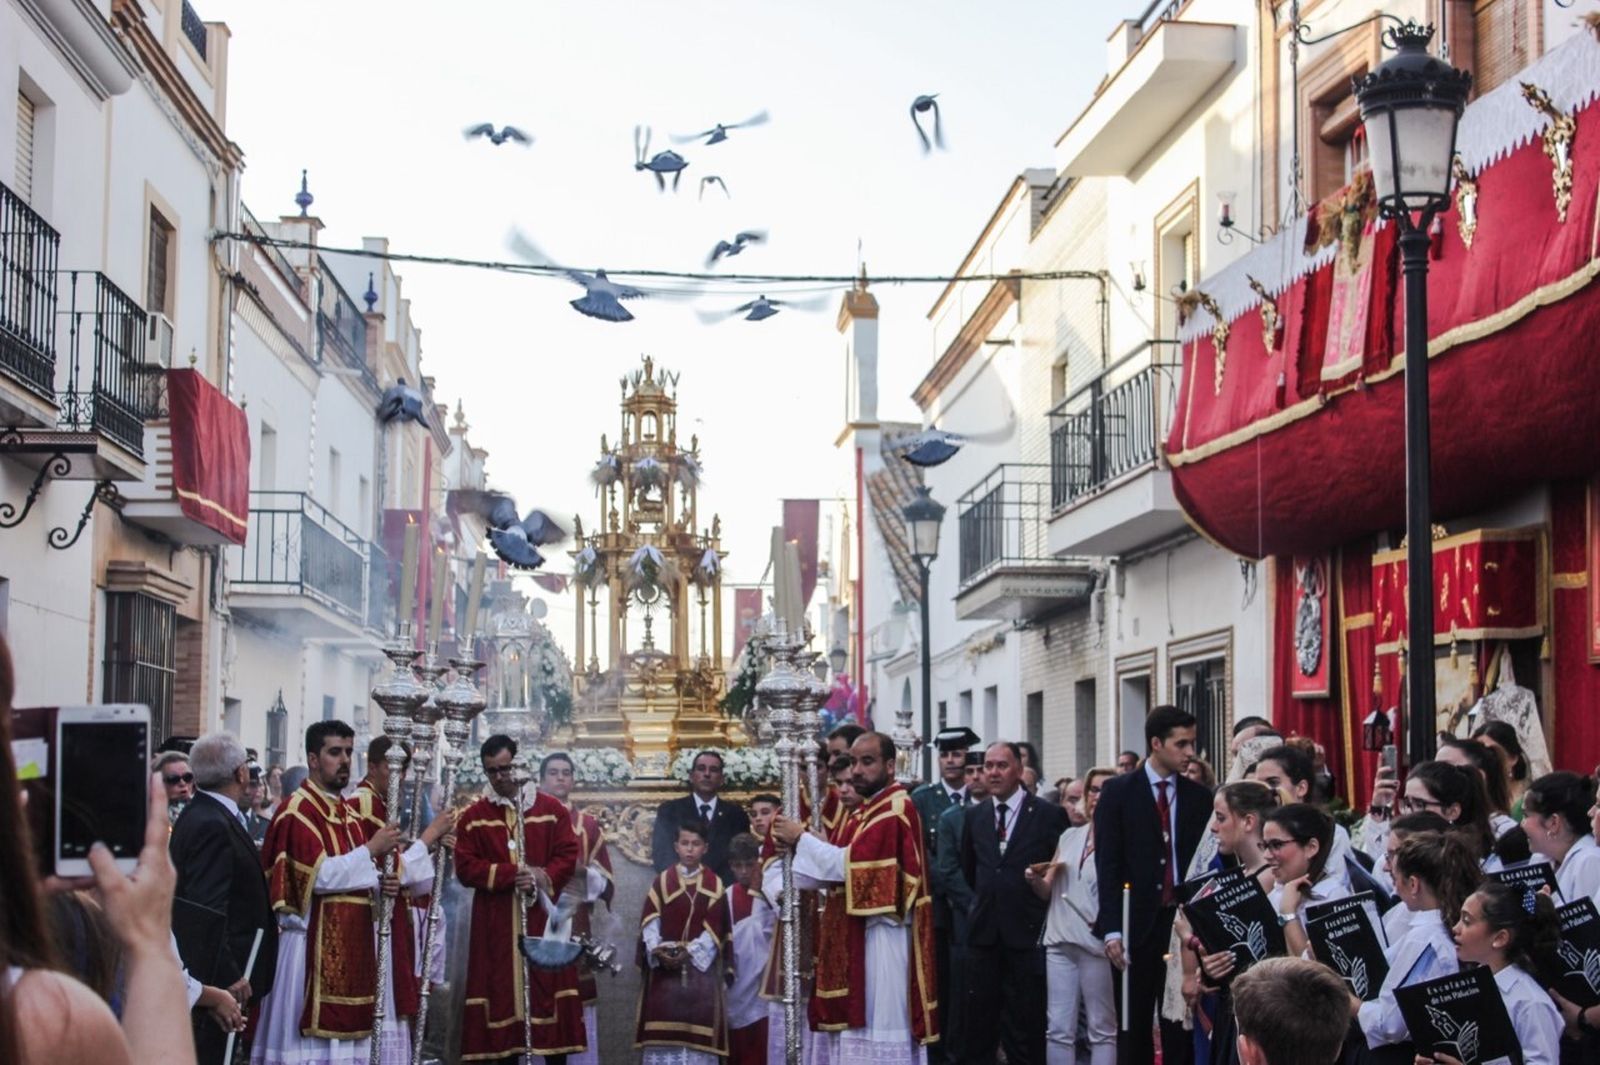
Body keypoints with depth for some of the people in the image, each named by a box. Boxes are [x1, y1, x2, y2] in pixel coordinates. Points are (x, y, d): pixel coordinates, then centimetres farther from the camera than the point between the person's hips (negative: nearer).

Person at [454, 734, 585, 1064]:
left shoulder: (552, 809, 6)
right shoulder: (473, 817, 6)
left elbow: (568, 857, 2)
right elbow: (465, 867, -3)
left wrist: (541, 879, -17)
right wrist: (511, 874, -15)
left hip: (543, 919, 0)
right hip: (495, 922, 0)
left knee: (548, 987, -1)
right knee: (501, 989, -1)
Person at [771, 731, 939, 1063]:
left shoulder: (895, 809, -15)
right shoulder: (870, 808, 17)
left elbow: (851, 863, -22)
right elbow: (850, 868, 13)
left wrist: (801, 838, -11)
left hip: (880, 934, -10)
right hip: (860, 932, 10)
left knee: (879, 1036, -7)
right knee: (863, 1030, 11)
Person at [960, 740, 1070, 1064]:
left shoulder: (1048, 815, -5)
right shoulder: (974, 815, 9)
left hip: (1027, 930, -4)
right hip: (984, 930, 4)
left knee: (1026, 1023, 2)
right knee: (980, 1022, 7)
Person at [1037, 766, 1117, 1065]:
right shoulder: (1069, 836, 13)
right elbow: (1047, 891, 17)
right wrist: (1036, 879, -4)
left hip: (1098, 944, -4)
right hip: (1060, 942, 5)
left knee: (1103, 1029, 5)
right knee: (1058, 1028, 4)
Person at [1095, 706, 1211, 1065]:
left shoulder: (1199, 796, 8)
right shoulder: (1118, 791, 0)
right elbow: (1107, 864, -4)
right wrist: (1112, 929, -11)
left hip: (1183, 921, 2)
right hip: (1137, 923, -2)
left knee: (1180, 1023, 4)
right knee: (1134, 1026, 6)